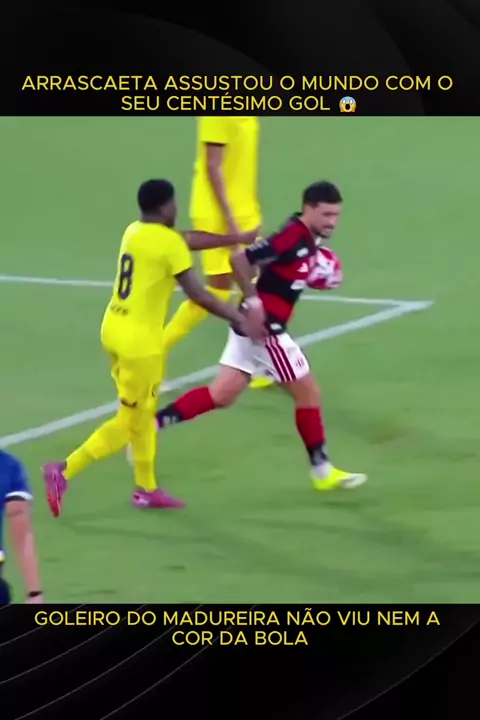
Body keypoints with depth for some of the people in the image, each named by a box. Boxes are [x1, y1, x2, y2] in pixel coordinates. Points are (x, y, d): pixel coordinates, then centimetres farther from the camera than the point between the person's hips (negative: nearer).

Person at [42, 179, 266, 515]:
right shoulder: (169, 242, -17)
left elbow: (189, 241, 22)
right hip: (139, 340, -9)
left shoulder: (135, 231, 7)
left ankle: (146, 488, 29)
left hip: (115, 329, 9)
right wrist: (242, 320, -6)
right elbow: (198, 295, -15)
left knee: (144, 413, 21)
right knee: (130, 422, 2)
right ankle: (64, 471, -5)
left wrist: (236, 239, 31)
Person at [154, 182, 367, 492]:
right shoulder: (293, 238, -22)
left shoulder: (309, 238, 6)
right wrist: (253, 299, -22)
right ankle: (322, 471, 14)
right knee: (308, 392, 3)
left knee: (221, 395, 11)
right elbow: (240, 259, -25)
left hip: (255, 324, 9)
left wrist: (312, 274, 5)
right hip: (262, 326, -9)